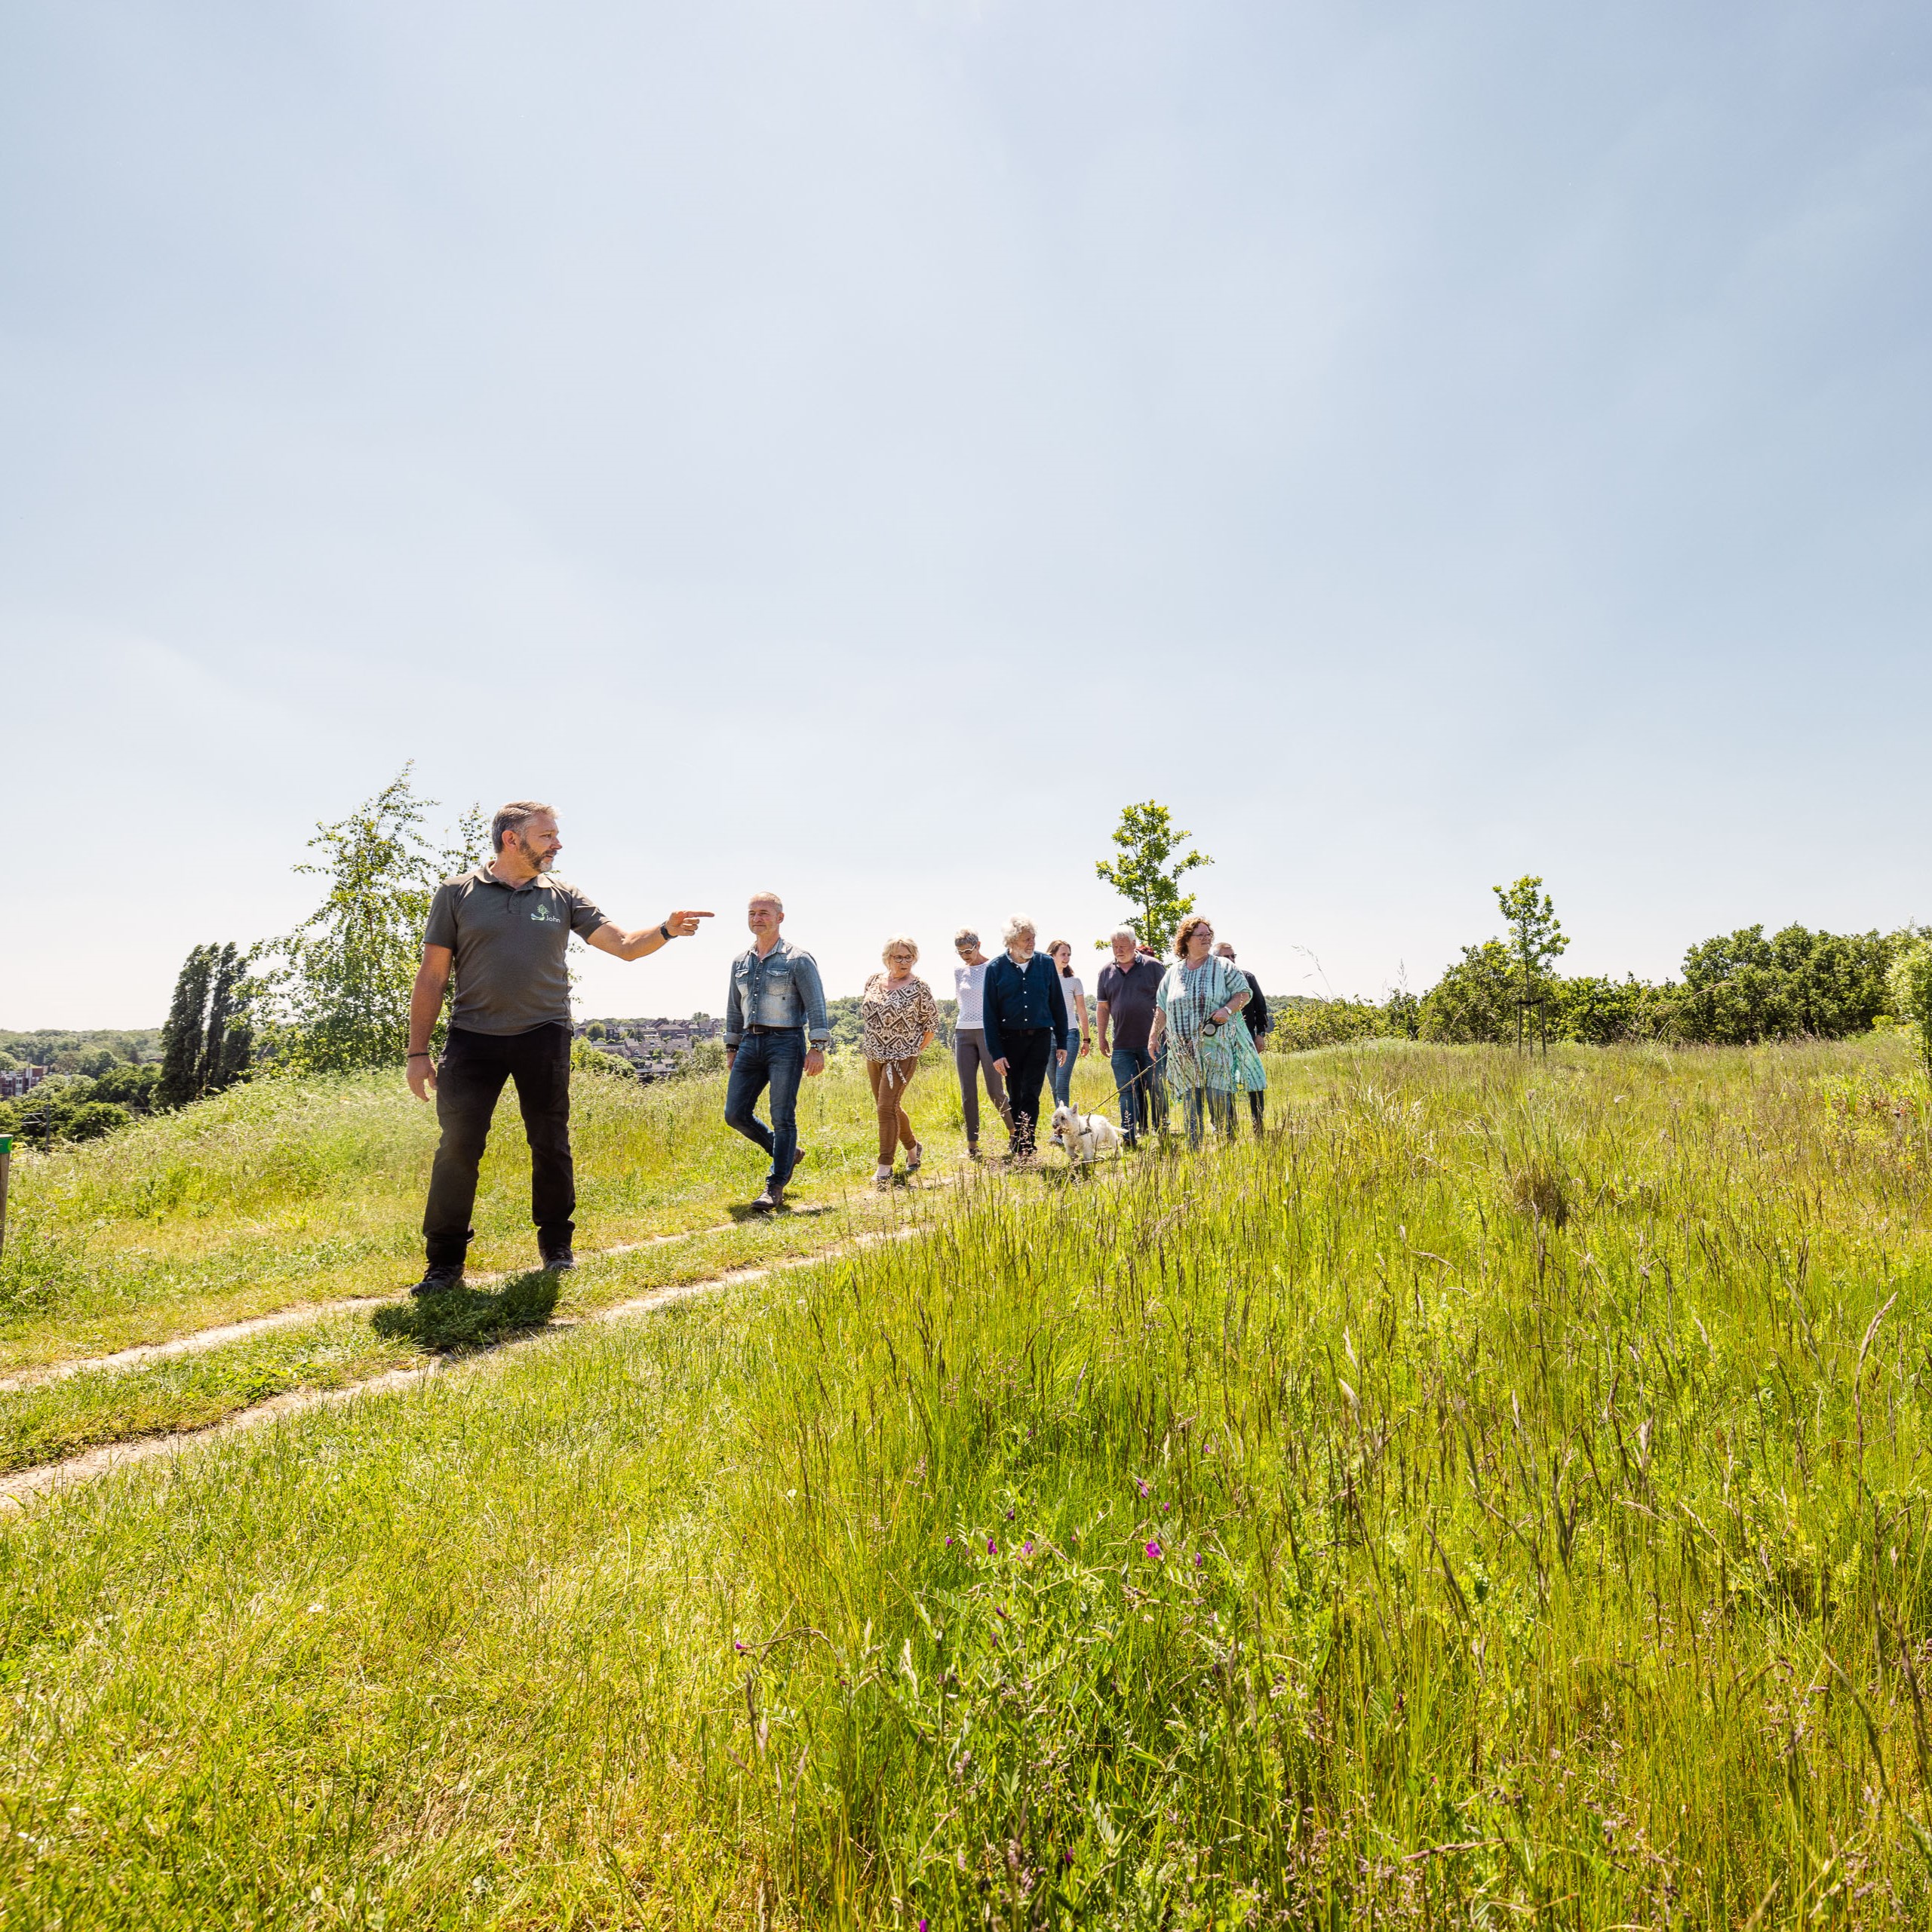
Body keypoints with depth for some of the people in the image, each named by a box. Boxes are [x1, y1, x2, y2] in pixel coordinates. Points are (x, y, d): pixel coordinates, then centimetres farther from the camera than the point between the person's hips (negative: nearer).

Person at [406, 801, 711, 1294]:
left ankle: (556, 1245, 23)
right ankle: (445, 1262, 10)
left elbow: (623, 944, 4)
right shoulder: (457, 893, 3)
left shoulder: (562, 897, 8)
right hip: (473, 1038, -1)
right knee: (458, 1147, -4)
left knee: (551, 1146, 7)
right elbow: (432, 977, 3)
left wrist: (666, 930, -17)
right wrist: (417, 1051, 0)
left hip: (543, 1037, 2)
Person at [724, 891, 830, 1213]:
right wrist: (731, 1047, 18)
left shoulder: (798, 959, -3)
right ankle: (787, 1155, 23)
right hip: (750, 1043, 6)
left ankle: (775, 1188, 4)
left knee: (782, 1118, -5)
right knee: (735, 1114, 3)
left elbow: (816, 1005, -7)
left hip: (785, 1043, -6)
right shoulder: (740, 962, 14)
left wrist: (817, 1047, -14)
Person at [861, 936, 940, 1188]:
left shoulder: (919, 988, -9)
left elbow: (932, 1025, -3)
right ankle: (913, 1147, 37)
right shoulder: (874, 980, 5)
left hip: (902, 1057, -6)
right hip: (873, 1056, 6)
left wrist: (915, 1051, -4)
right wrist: (870, 1042, 13)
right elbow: (864, 1012, 17)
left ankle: (885, 1168, -8)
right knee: (890, 1107, 15)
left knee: (887, 1107, -13)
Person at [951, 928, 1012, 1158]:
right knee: (967, 1093, 3)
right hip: (963, 1033, 4)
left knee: (995, 1091, -3)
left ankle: (1015, 1131, 19)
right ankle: (972, 1144, 9)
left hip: (989, 1032, -4)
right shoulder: (958, 971, 10)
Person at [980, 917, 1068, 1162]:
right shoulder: (996, 968, -4)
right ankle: (1018, 1146, 20)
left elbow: (1058, 1005, 7)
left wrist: (1062, 1042, 6)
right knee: (1015, 1096, 8)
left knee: (1030, 1095, -5)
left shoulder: (1045, 964, 0)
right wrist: (996, 1052, -6)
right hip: (1010, 1040, 0)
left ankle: (1025, 1147, 0)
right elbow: (989, 1013, -2)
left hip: (1040, 1038, 0)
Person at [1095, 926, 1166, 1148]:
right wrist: (1101, 1037, 10)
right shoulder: (1107, 971, 9)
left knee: (1157, 1088, 5)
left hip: (1152, 1041, -3)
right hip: (1122, 1044, 3)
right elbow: (1103, 1007, 14)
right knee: (1127, 1090, 2)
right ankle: (1130, 1136, 5)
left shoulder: (1152, 966, -1)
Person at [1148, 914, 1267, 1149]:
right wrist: (1154, 1036, 12)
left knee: (1220, 1102, -6)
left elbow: (1245, 993, 3)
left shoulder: (1223, 967, 4)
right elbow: (1161, 1008, 18)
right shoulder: (1173, 973, 13)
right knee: (1190, 1104, 4)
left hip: (1216, 1048, -3)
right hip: (1185, 1054, 3)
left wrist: (1228, 1009, -15)